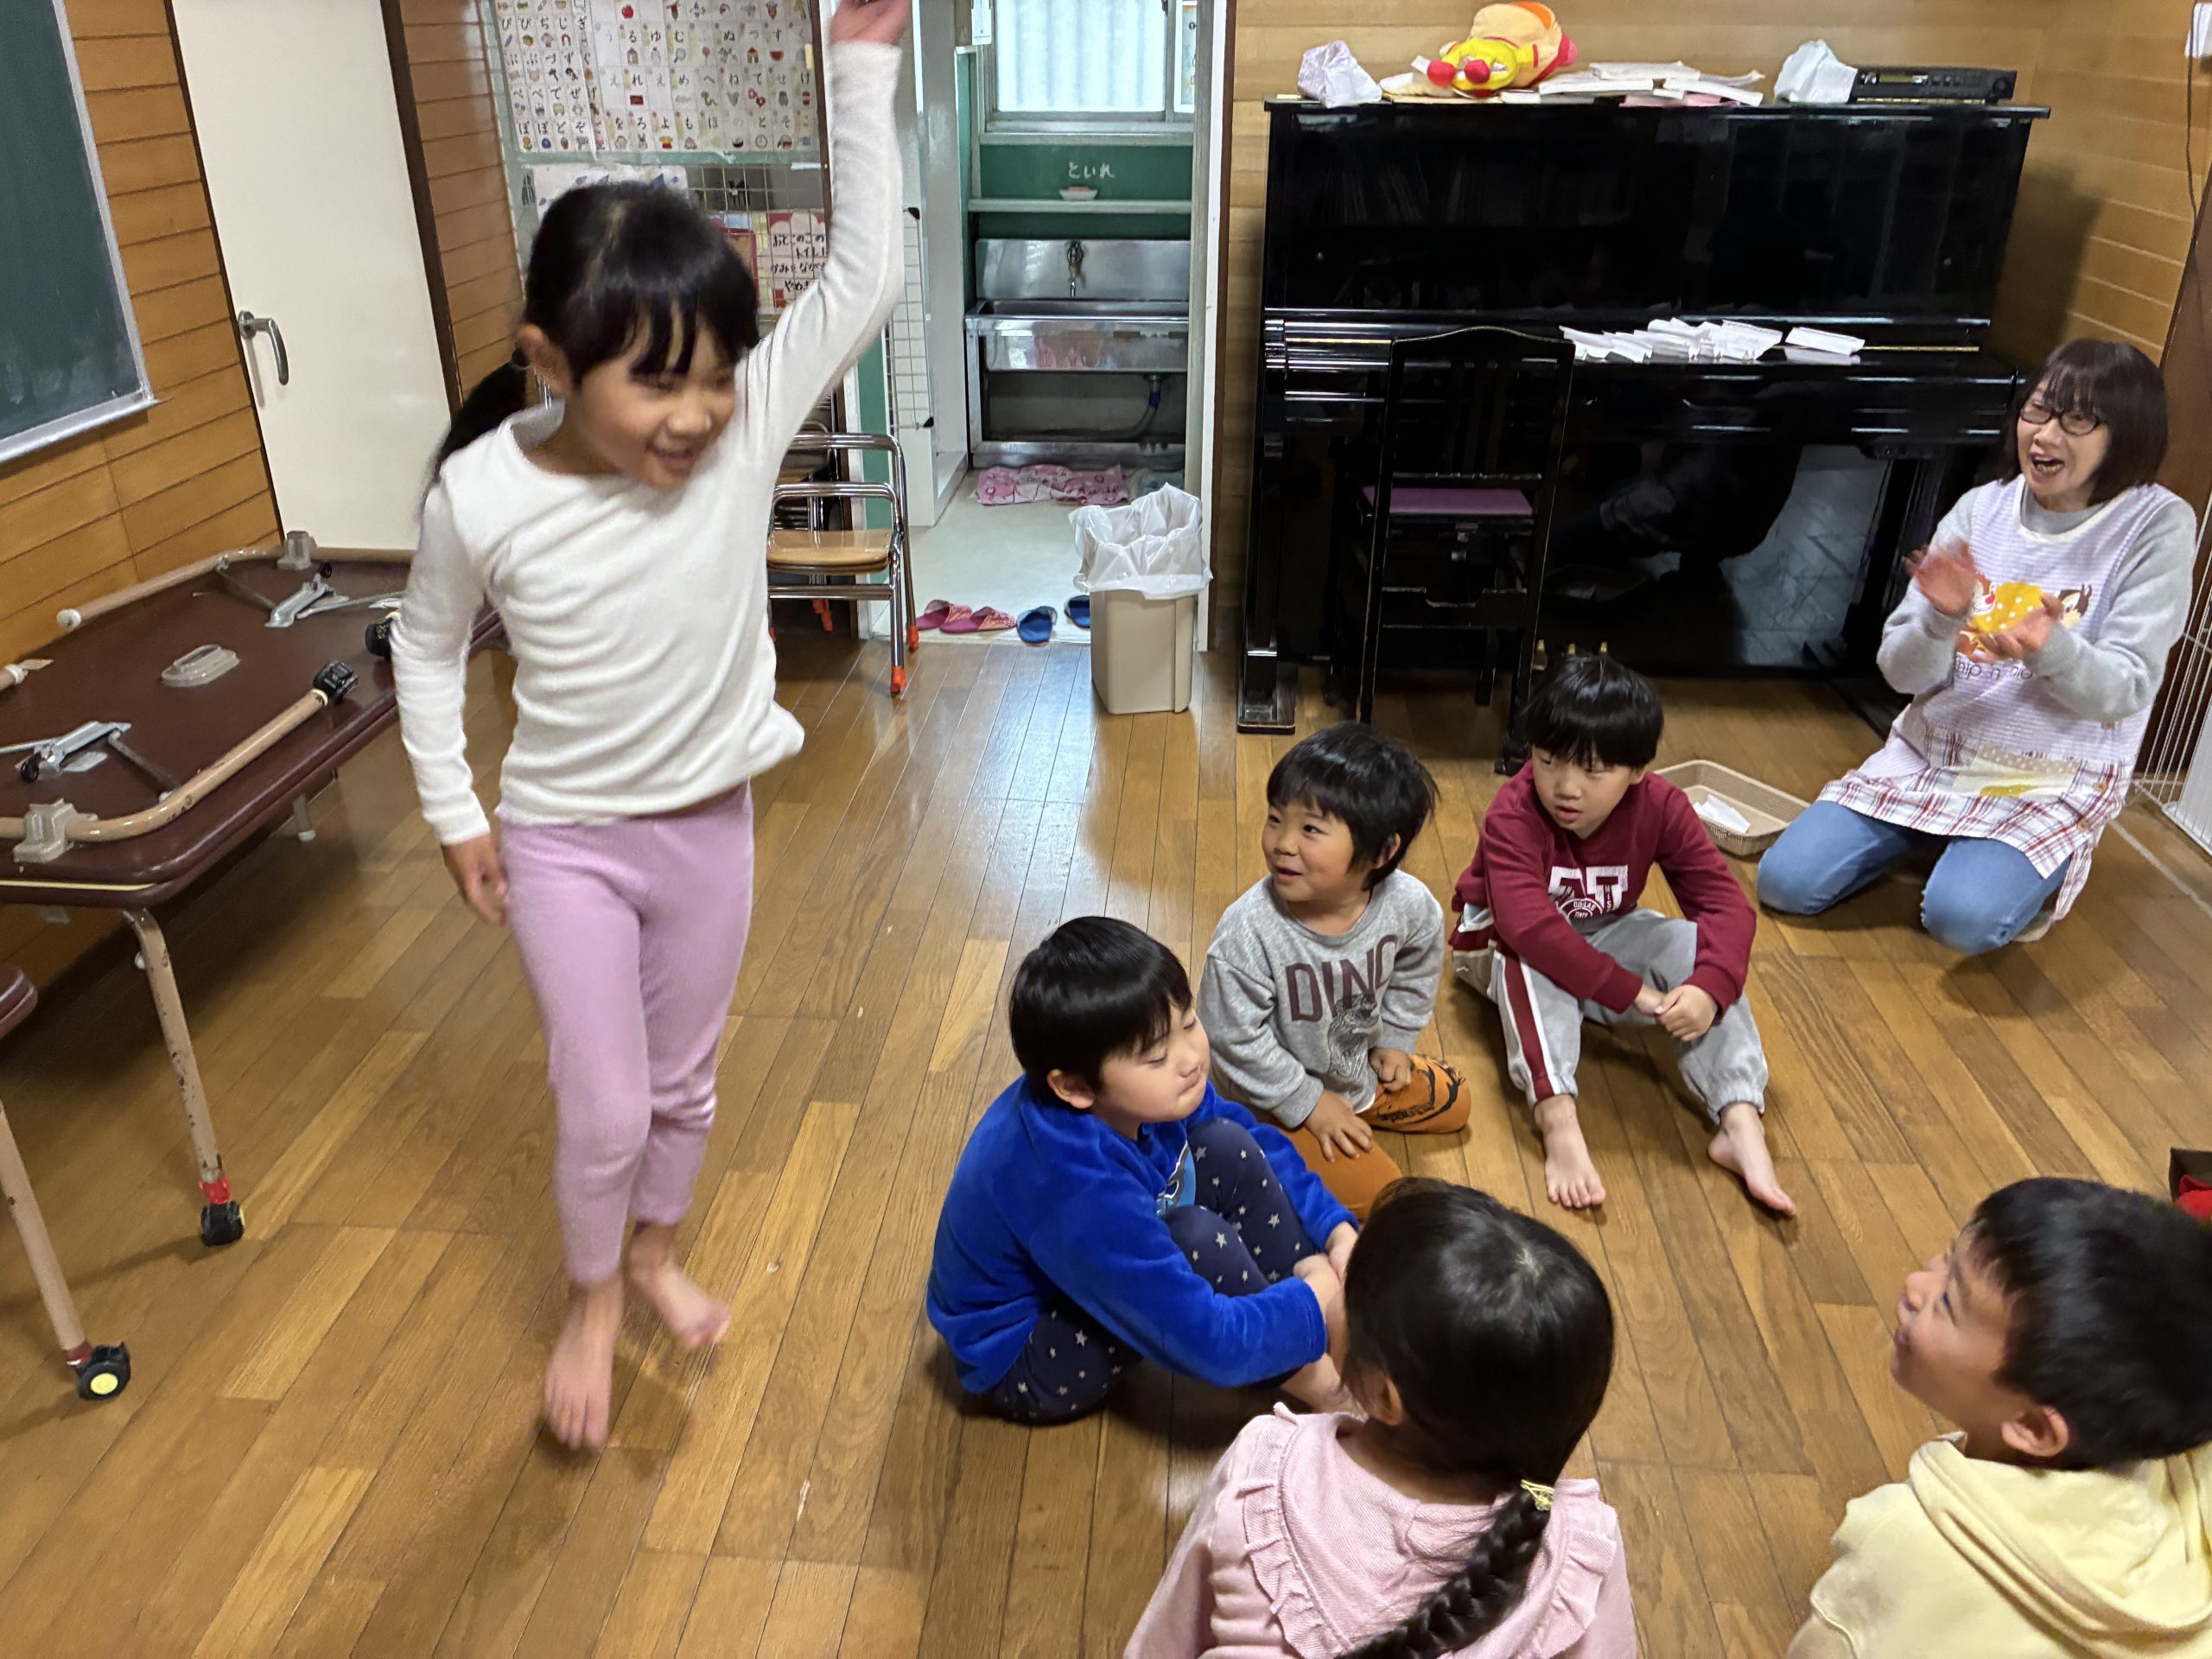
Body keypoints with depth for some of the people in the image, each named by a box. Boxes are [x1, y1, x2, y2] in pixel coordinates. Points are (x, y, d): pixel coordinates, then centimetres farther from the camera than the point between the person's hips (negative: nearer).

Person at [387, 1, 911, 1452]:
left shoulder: (746, 431, -18)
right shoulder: (484, 495, -20)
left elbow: (866, 277, -23)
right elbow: (428, 645, -3)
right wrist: (455, 812, 0)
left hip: (711, 822, 2)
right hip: (563, 839, -2)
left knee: (685, 1081, 19)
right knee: (604, 1109, 6)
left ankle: (660, 1252, 48)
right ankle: (594, 1301, 36)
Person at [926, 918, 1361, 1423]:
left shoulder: (1149, 1090, -17)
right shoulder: (1075, 1189, -40)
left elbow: (1263, 1150, 2)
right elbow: (1208, 1343, -35)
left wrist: (1337, 1231, -10)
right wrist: (1318, 1304, -21)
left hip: (1096, 1269, 8)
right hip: (1020, 1369, -8)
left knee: (1228, 1149, -8)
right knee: (1196, 1240, -30)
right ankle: (1308, 1380, -5)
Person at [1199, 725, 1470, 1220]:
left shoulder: (1409, 904, -23)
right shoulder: (1246, 933, -36)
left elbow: (1415, 973, 2)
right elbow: (1237, 1040, -24)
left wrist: (1392, 1041, 5)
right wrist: (1307, 1104, -17)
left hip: (1361, 1068, 6)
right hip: (1279, 1097, -5)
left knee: (1451, 1102, 19)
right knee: (1373, 1191, -11)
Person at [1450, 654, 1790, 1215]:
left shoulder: (1661, 807, -17)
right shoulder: (1513, 816, -30)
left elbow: (1725, 903, -20)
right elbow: (1528, 925, -43)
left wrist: (1710, 987, -40)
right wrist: (1631, 992, -44)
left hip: (1604, 936, 4)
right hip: (1501, 942, -3)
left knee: (1697, 946, -23)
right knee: (1533, 958, -38)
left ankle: (1741, 1122, -28)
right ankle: (1557, 1119, -48)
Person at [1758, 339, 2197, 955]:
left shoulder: (2157, 525, -10)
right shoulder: (1979, 509, -2)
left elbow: (2125, 689, -15)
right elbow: (1905, 674, -4)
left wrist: (2051, 650, -36)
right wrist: (1942, 617, -27)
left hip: (2052, 781, -3)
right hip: (1932, 753, 3)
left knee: (1962, 917, -30)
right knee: (1786, 882, -11)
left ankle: (2043, 867, 5)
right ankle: (1929, 835, 16)